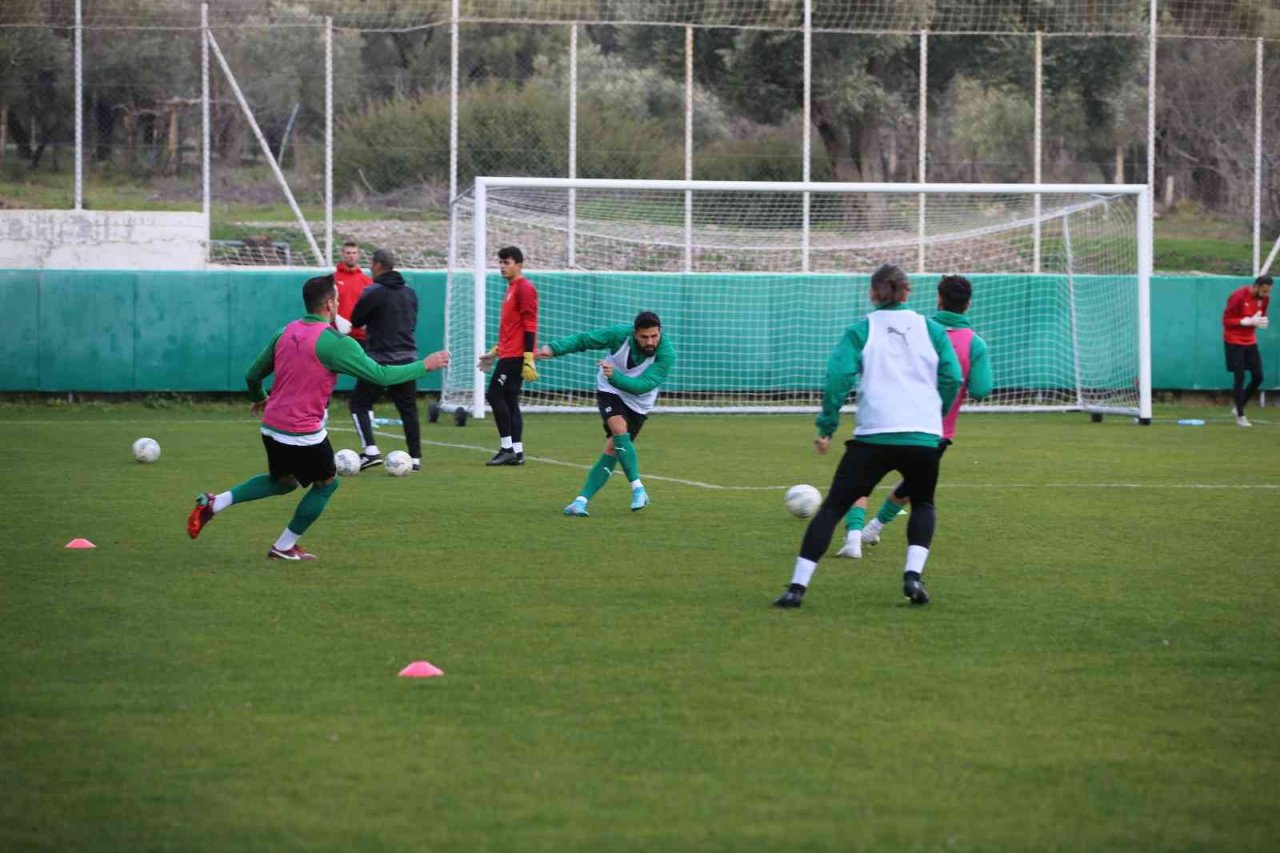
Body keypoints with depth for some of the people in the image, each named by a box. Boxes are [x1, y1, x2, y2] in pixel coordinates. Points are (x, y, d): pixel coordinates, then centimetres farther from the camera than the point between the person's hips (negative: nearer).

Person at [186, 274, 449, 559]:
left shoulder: (285, 333, 4)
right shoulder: (333, 342, -17)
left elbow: (253, 374, 13)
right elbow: (381, 375, -16)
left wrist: (259, 398, 36)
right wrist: (424, 366, -4)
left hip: (271, 426, 7)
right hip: (304, 434, -7)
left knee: (283, 482, 27)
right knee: (327, 483, 17)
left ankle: (214, 503, 12)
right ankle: (284, 547, 21)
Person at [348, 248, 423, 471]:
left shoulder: (373, 293, -10)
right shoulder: (410, 293, 10)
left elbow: (356, 321, -2)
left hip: (380, 360, -6)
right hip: (407, 358, 6)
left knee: (359, 403, 6)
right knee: (408, 409, 12)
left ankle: (371, 450, -9)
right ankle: (416, 458, 10)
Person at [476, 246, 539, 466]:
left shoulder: (525, 289, -11)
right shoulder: (511, 289, 18)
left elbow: (529, 326, -17)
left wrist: (528, 359, -21)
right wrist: (495, 351, 25)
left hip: (515, 357, -10)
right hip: (508, 354, 10)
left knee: (494, 396, -10)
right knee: (509, 401, 8)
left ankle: (507, 447, -9)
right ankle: (516, 451, 8)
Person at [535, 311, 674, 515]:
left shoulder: (666, 355, -27)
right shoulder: (621, 334, -24)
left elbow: (642, 386, -34)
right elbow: (584, 339, -15)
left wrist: (614, 376, -47)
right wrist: (554, 348, -26)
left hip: (637, 404, 1)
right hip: (610, 391, -1)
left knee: (612, 452, -5)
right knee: (619, 428, -28)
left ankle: (581, 501, -3)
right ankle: (638, 490, -24)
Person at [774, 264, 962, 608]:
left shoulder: (860, 330, 5)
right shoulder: (932, 329, 10)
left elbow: (839, 376, -7)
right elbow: (952, 378, 4)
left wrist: (826, 426, -2)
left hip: (873, 437, -1)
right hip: (924, 437, 1)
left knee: (833, 507, 6)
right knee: (923, 505, 25)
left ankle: (798, 586, -4)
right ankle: (913, 575, 2)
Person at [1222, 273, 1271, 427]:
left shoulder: (1264, 298, -2)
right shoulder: (1238, 297, -21)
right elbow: (1226, 320, -18)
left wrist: (1262, 321, -12)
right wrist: (1248, 321, -28)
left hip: (1250, 341, 6)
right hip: (1234, 342, -6)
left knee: (1258, 377, 1)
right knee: (1240, 378, -6)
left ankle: (1239, 407, 20)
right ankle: (1240, 416, 5)